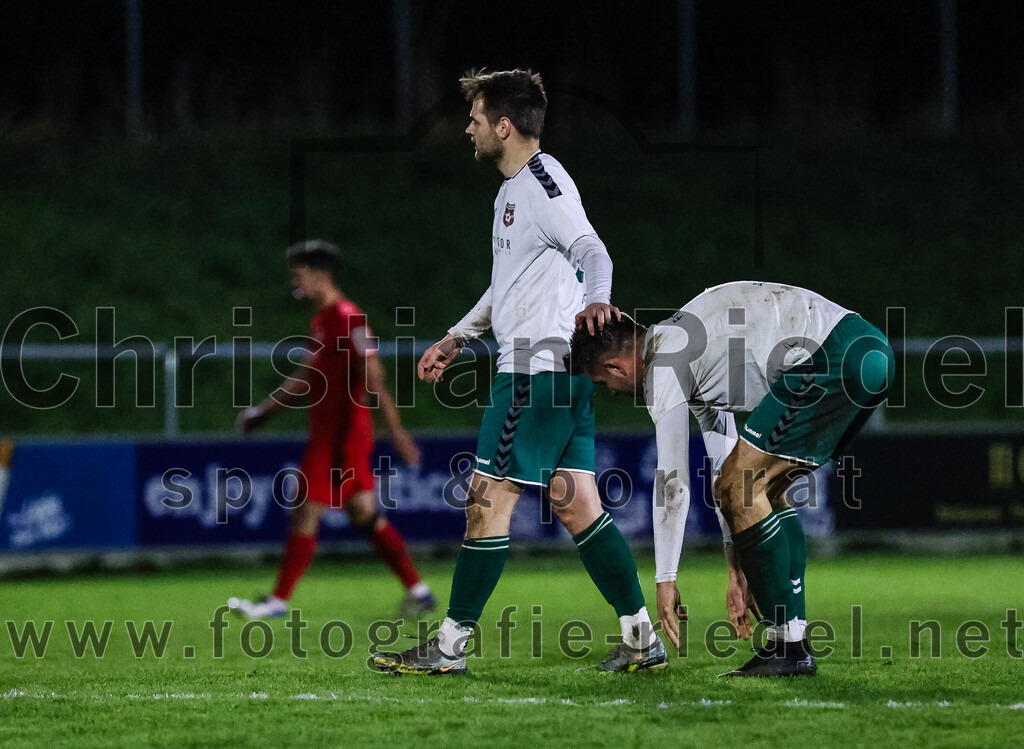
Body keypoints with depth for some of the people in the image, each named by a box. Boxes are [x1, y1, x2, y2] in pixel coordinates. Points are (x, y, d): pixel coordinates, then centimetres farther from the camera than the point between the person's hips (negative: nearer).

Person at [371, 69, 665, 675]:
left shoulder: (543, 183, -11)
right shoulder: (515, 189, 20)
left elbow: (591, 250, -25)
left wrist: (595, 302, -44)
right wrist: (457, 338, 33)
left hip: (537, 369, -10)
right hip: (565, 372, 10)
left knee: (489, 500, -5)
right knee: (576, 502, 7)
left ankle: (451, 645, -1)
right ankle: (643, 638, 6)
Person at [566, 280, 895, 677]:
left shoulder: (664, 365, -2)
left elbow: (672, 482, -4)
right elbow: (725, 466, 30)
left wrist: (665, 580, 2)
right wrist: (737, 571, 30)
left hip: (832, 357, -10)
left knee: (744, 487, -6)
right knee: (762, 489, 18)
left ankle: (789, 647, -6)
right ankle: (792, 644, 14)